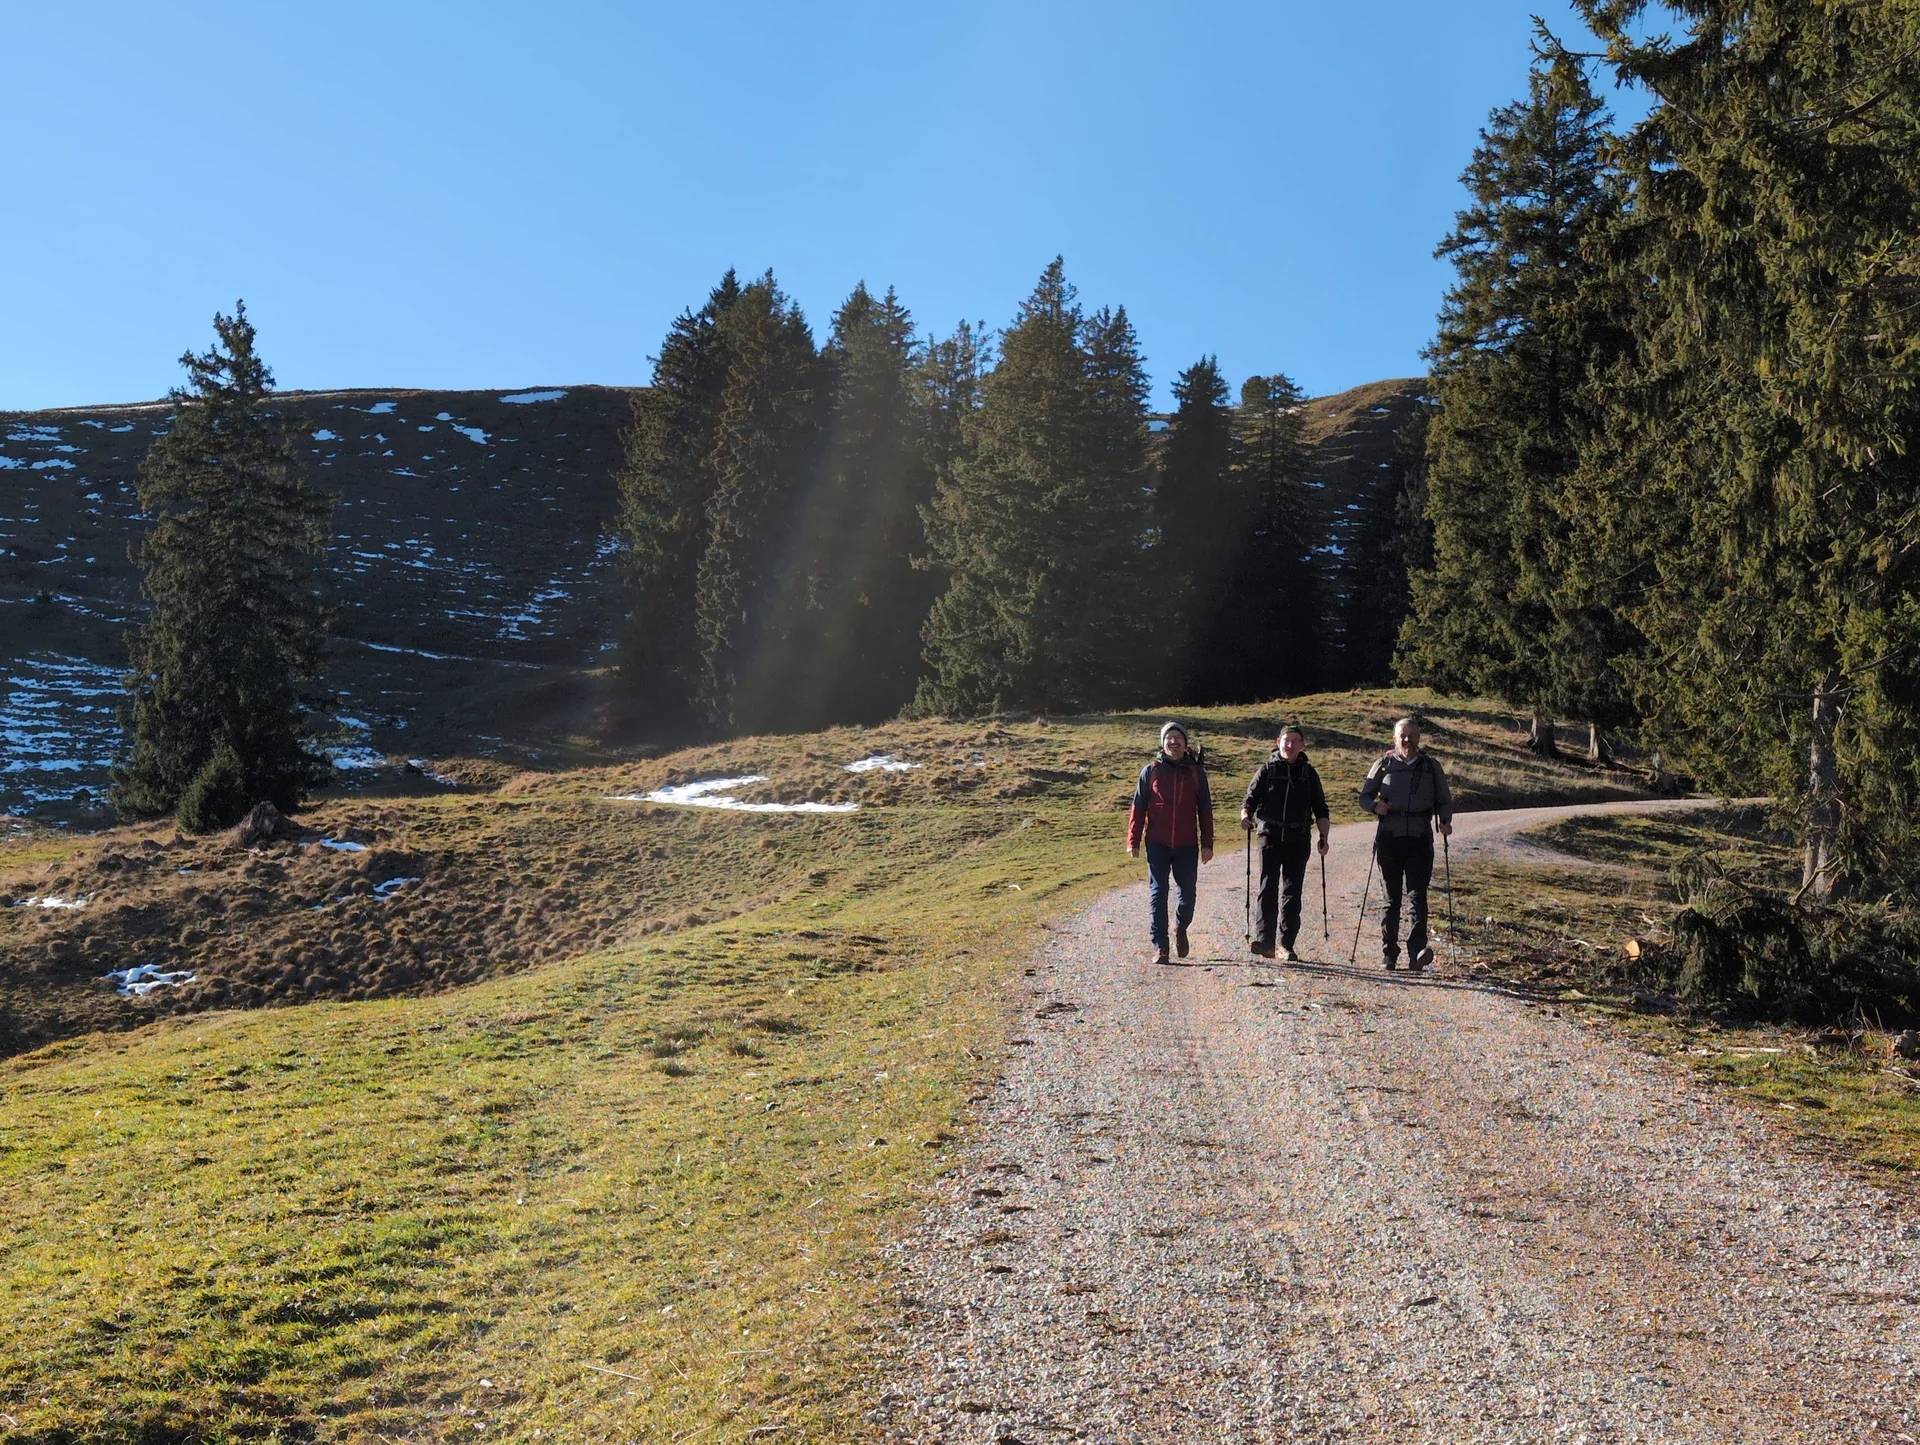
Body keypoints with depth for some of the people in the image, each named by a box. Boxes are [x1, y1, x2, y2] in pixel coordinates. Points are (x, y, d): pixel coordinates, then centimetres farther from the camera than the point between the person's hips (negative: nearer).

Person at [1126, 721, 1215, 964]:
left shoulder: (1196, 772, 6)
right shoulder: (1151, 771, 3)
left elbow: (1205, 810, 8)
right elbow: (1138, 807, 4)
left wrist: (1207, 844, 4)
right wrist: (1133, 841, -1)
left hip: (1187, 845, 1)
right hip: (1157, 844, -1)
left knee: (1187, 892, 6)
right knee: (1157, 894, -2)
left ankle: (1180, 929, 35)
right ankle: (1160, 947, 4)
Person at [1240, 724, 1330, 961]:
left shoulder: (1308, 773, 10)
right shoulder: (1267, 770, 5)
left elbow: (1320, 810, 14)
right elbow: (1250, 799, 4)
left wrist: (1323, 837, 5)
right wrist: (1246, 816, -16)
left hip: (1298, 839, 2)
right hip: (1270, 836, -2)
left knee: (1292, 892, 4)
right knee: (1268, 888, -10)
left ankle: (1287, 945, 9)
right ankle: (1265, 940, -14)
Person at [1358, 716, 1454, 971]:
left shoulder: (1431, 767, 11)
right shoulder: (1384, 764, 9)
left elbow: (1444, 800, 17)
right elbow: (1364, 796, 12)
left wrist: (1445, 821, -4)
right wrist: (1375, 806, -11)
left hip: (1420, 838, 0)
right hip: (1389, 837, 0)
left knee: (1417, 895, -11)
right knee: (1391, 896, 6)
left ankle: (1417, 952, -21)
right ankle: (1388, 953, 13)